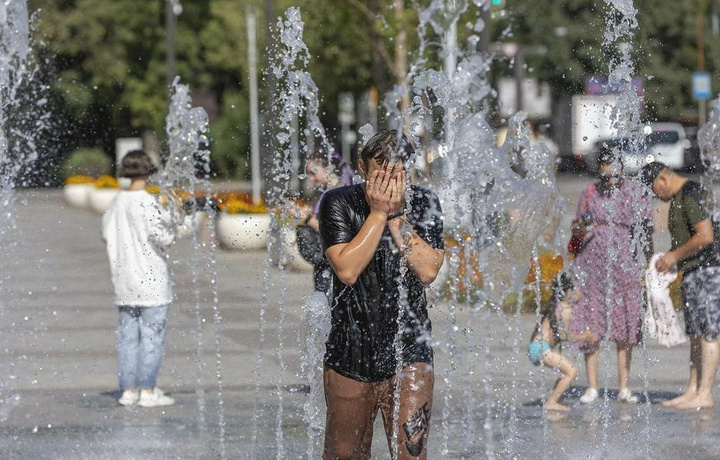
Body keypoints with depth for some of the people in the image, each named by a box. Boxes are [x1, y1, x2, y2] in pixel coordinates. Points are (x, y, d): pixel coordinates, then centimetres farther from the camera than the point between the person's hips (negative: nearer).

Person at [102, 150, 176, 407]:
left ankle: (128, 389, 12)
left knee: (128, 334, 10)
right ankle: (148, 391, -3)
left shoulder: (117, 203, 6)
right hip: (150, 277, -7)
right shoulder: (147, 202, -15)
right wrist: (170, 234, -2)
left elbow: (107, 233, 12)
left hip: (124, 278, 7)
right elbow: (158, 234, -22)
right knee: (152, 335, -2)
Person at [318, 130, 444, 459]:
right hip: (351, 347, 0)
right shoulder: (339, 203, -5)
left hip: (408, 351, 0)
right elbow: (347, 270, -18)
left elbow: (428, 270, -13)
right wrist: (379, 212, -16)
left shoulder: (424, 204, 0)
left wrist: (396, 214, -15)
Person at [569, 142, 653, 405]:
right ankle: (591, 388, 4)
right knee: (590, 328, -2)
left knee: (624, 330, 0)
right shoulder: (589, 193, 7)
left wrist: (651, 264, 6)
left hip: (625, 267, -1)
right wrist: (582, 226, -11)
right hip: (592, 266, 1)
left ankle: (624, 388, 6)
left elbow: (646, 232, 8)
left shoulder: (635, 193, 3)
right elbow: (576, 232, 12)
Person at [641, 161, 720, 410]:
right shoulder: (678, 198, 18)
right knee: (696, 334, 9)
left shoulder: (691, 195, -14)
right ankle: (692, 391, 10)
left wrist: (675, 255, -13)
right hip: (692, 272, 11)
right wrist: (669, 258, 12)